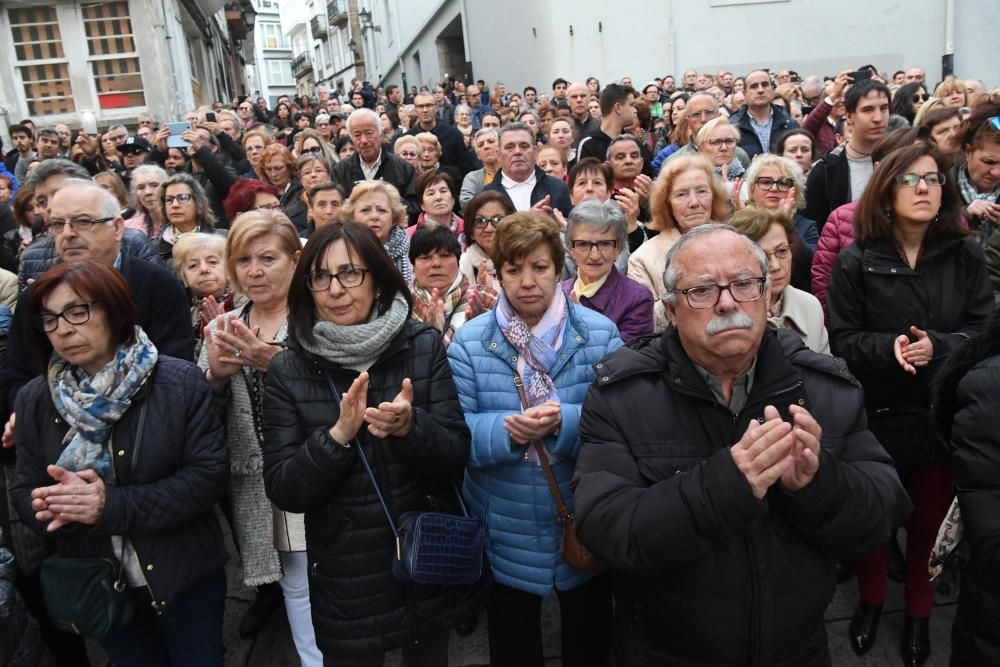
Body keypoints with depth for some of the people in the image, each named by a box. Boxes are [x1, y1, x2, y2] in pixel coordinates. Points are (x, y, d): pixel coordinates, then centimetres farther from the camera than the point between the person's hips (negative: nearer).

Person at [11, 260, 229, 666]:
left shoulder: (180, 382, -14)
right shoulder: (34, 400, -2)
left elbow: (210, 473, -18)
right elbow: (24, 492, 0)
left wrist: (112, 505, -27)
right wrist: (60, 503, -24)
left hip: (185, 576, -3)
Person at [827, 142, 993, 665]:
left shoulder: (965, 256, 0)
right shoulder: (857, 261, -6)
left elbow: (984, 331, -4)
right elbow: (843, 339, -8)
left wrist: (936, 346, -22)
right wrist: (889, 346, -25)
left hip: (943, 414, 2)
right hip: (878, 414, -1)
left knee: (929, 520, 14)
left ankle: (919, 612, 38)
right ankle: (871, 601, 38)